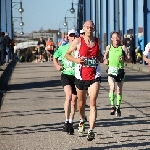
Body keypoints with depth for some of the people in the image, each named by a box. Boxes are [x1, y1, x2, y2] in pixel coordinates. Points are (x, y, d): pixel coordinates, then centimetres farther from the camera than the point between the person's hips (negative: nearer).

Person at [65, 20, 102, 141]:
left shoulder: (98, 42, 4)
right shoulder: (78, 41, -5)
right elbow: (67, 54, 3)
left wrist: (99, 60, 0)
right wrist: (76, 60, -15)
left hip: (94, 77, 0)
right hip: (81, 77, 0)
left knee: (93, 103, -13)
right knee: (81, 103, 16)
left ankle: (91, 130, -17)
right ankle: (82, 121, 46)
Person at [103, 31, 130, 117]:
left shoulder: (123, 47, -1)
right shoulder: (109, 47, 3)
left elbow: (129, 57, -1)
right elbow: (106, 55, 22)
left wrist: (124, 58, -20)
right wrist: (105, 60, 3)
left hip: (120, 71, 1)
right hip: (111, 70, 0)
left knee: (119, 90, 10)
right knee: (112, 88, -21)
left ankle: (118, 107, 26)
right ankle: (112, 106, -16)